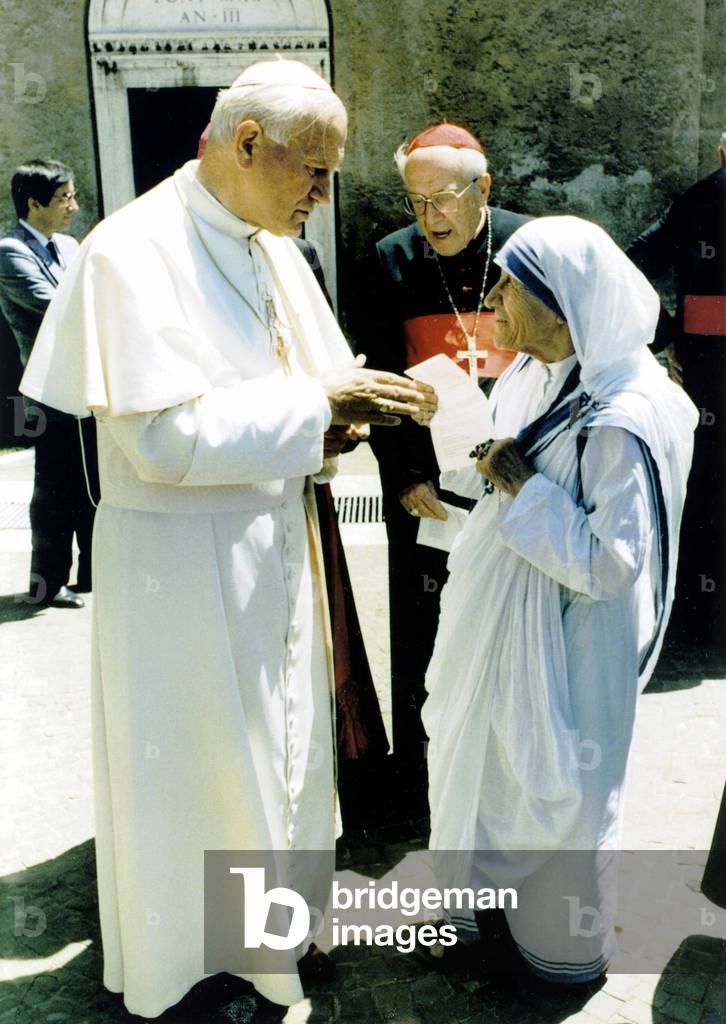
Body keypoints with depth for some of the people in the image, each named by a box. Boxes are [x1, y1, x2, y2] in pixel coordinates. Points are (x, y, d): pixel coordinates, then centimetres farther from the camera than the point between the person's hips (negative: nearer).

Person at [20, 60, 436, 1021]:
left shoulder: (273, 247, 6)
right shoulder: (133, 251, -18)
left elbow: (302, 382, 12)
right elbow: (164, 437, -25)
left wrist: (362, 401, -9)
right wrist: (316, 404, -21)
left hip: (276, 545, 8)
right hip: (184, 558, -8)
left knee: (279, 743, 21)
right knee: (197, 765, 9)